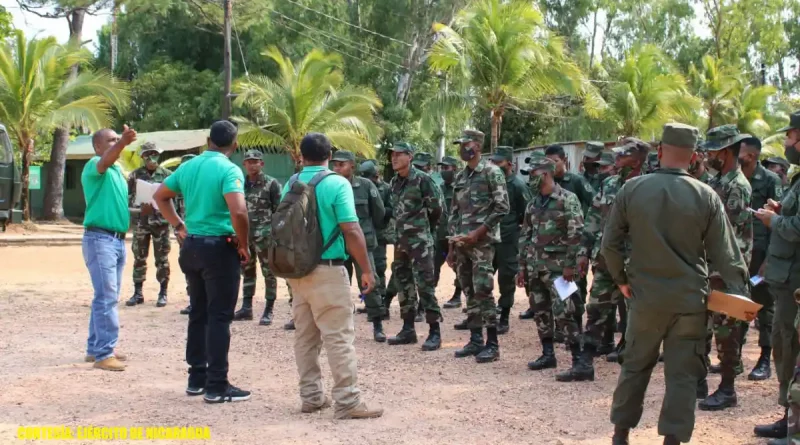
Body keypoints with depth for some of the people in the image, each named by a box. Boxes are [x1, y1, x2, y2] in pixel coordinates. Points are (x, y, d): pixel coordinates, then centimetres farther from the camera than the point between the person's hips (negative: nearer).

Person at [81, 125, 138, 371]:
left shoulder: (118, 171, 17)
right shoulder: (94, 165, -9)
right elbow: (106, 160, -34)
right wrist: (123, 142, -52)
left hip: (118, 239, 9)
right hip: (100, 238, -9)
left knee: (107, 296, 13)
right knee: (106, 296, -12)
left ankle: (95, 348, 21)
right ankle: (104, 354, -12)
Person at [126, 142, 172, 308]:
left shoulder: (167, 175, 1)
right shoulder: (135, 175, 5)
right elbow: (128, 198, 5)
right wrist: (140, 208, -12)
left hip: (160, 222, -2)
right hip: (141, 222, 2)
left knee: (162, 259, 2)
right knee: (139, 258, 7)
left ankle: (163, 294, 10)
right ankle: (137, 293, 15)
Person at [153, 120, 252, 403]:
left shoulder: (188, 167, 8)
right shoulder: (229, 170, -14)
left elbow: (160, 196, 20)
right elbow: (238, 212, -27)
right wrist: (244, 245, -13)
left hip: (192, 246, 7)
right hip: (219, 247, -7)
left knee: (198, 314, 15)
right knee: (219, 317, -2)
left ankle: (197, 378, 22)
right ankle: (217, 386, 1)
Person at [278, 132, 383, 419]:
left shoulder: (290, 185, 7)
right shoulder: (337, 184, -11)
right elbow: (351, 231, -15)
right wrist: (367, 269, -9)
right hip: (327, 269, -6)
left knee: (305, 335, 12)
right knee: (338, 336, -5)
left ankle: (311, 396, 17)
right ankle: (348, 402, -6)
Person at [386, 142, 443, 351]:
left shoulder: (422, 179, -12)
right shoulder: (394, 182, 10)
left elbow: (436, 209, -8)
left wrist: (422, 228, 4)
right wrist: (401, 227, 14)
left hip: (420, 240, -7)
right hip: (400, 240, 8)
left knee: (425, 284, -8)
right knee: (404, 284, 11)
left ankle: (434, 331, -4)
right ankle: (408, 329, 19)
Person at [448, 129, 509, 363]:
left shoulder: (491, 172, -6)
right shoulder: (460, 177, 16)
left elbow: (502, 207, -12)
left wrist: (478, 233, -16)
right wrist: (452, 246, 13)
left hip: (482, 242, -7)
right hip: (461, 243, 7)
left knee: (483, 291, -11)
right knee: (469, 293, 9)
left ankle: (492, 344, -6)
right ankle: (475, 340, 16)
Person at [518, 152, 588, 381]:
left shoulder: (567, 200, -9)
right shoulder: (533, 204, 12)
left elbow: (576, 235, -13)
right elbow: (525, 236, 16)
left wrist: (570, 265, -18)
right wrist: (522, 266, 12)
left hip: (557, 267, -7)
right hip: (534, 266, 7)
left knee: (563, 314, -13)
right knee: (540, 312, 13)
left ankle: (580, 363, -13)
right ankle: (548, 354, 26)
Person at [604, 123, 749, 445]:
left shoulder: (632, 189, -6)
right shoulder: (706, 196, -9)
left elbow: (610, 243, -1)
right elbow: (725, 253, -6)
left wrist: (621, 279, 13)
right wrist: (740, 293, 4)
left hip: (645, 296, 2)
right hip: (690, 299, -2)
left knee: (635, 365, 16)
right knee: (682, 373, 7)